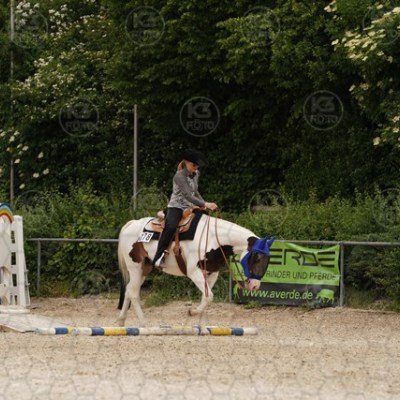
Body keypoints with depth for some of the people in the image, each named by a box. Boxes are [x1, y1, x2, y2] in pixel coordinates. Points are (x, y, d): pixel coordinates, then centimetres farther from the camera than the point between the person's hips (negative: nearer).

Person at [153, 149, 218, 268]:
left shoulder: (196, 174, 9)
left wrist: (204, 204, 4)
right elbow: (187, 195, -25)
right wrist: (205, 204, -31)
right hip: (176, 207, -8)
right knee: (171, 227, -35)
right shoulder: (179, 176, -16)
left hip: (189, 208, 8)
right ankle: (158, 257, -36)